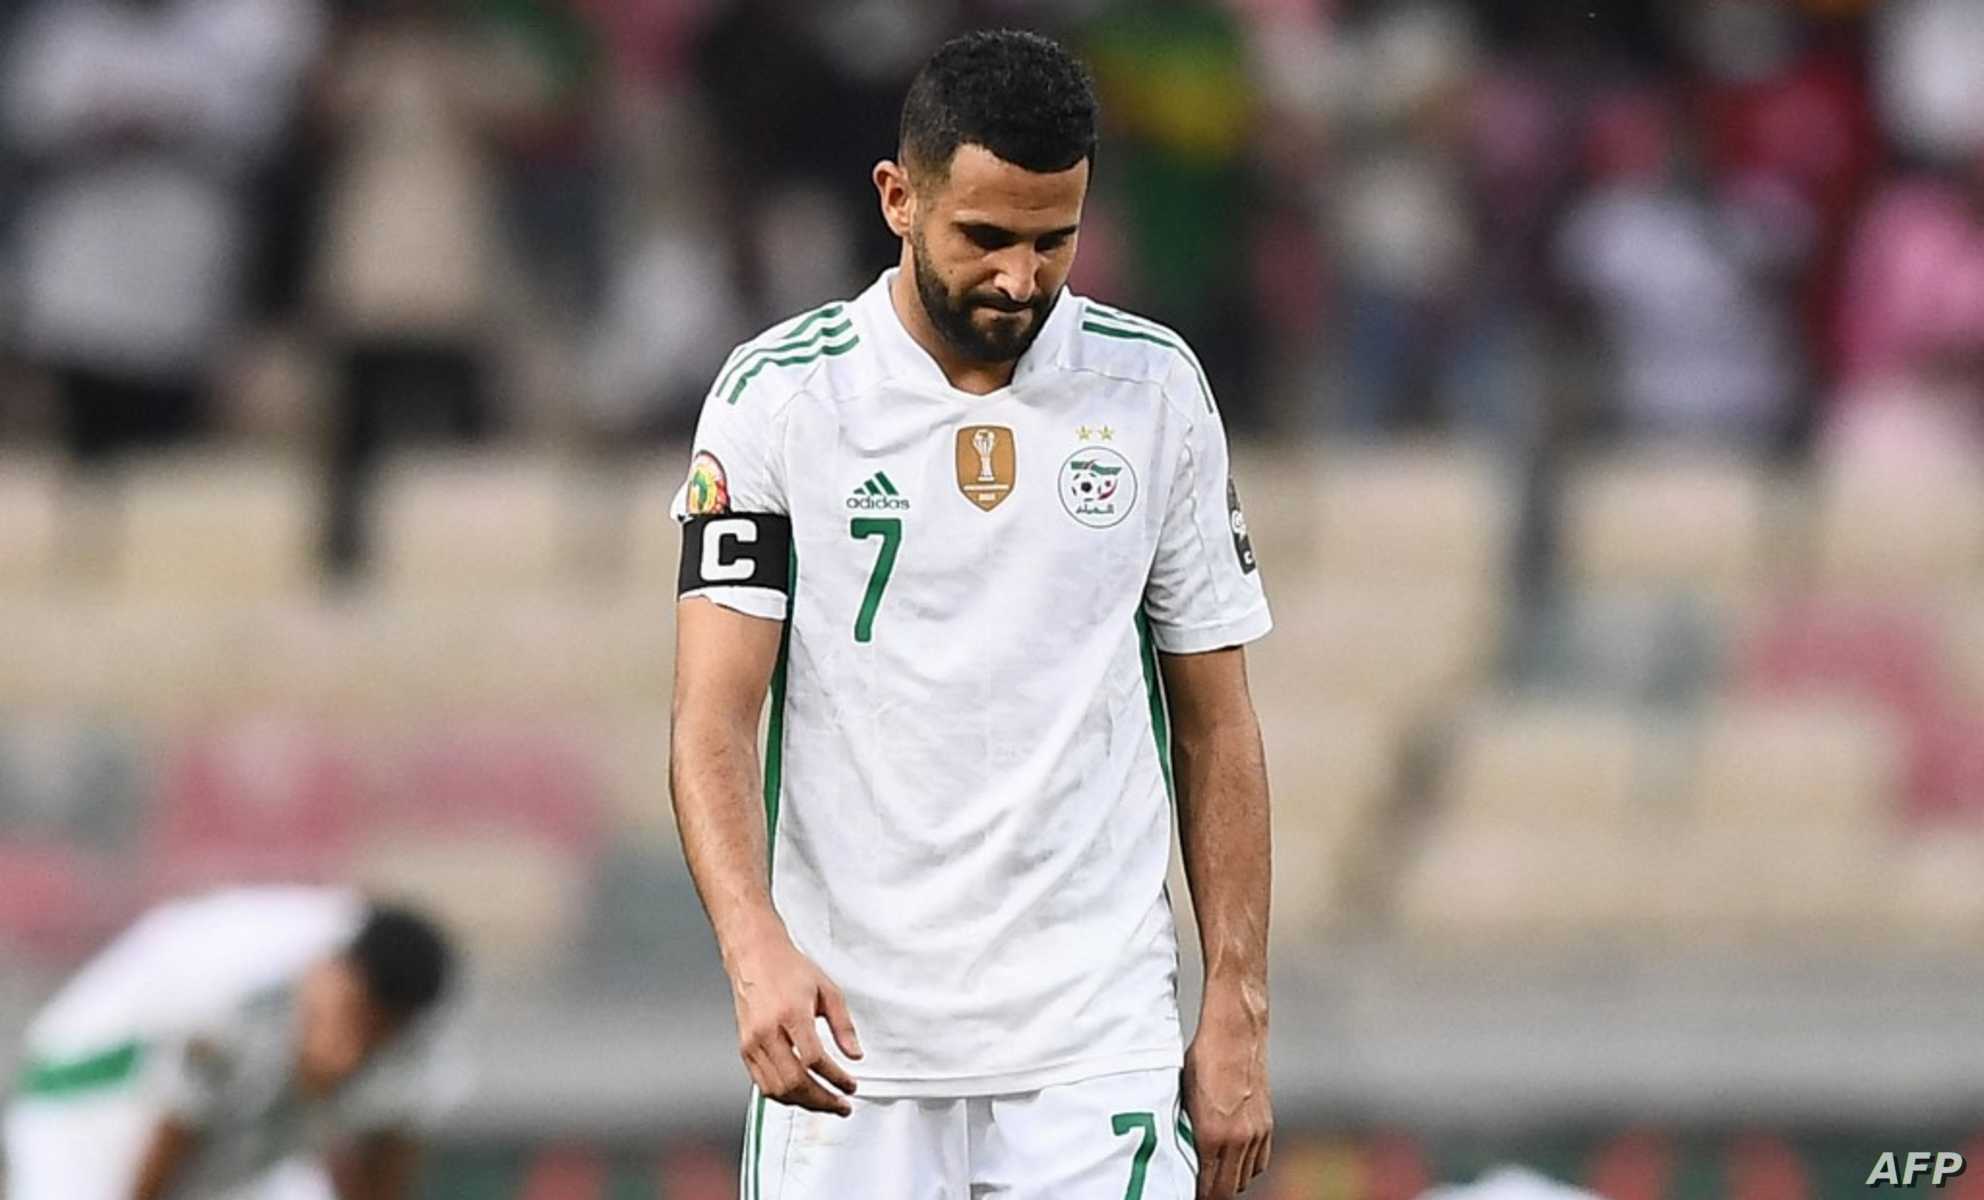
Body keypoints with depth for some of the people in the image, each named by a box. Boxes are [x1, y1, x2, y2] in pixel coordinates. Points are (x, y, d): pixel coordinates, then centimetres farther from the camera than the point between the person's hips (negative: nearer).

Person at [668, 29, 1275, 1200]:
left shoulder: (1155, 391, 5)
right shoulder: (779, 395, -2)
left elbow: (1216, 723, 10)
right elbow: (713, 718, -9)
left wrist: (1238, 1013, 4)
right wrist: (757, 948, -26)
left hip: (1096, 1045, 1)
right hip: (845, 1033, -1)